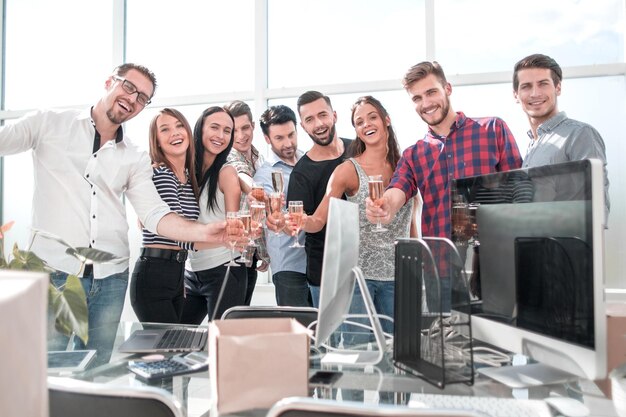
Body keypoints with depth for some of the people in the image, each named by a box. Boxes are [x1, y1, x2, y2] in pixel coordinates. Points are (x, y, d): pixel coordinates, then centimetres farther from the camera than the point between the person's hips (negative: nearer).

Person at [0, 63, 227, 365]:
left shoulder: (135, 159, 9)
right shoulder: (48, 124, 4)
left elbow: (155, 215, 3)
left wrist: (205, 233, -13)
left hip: (110, 279, 3)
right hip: (54, 270, -3)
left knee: (95, 372, 12)